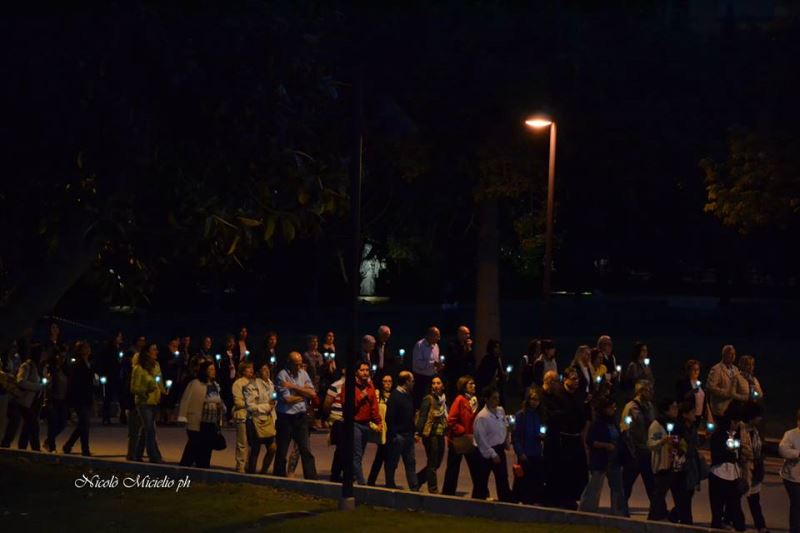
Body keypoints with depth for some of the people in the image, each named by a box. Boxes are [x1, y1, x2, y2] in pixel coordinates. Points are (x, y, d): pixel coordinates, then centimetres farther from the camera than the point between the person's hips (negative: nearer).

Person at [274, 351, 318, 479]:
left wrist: (294, 387, -11)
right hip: (285, 417, -4)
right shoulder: (282, 375, -10)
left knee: (305, 450, 1)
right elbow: (287, 399, -17)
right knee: (282, 451, 6)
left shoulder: (303, 373, 7)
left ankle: (312, 478, 0)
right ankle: (280, 477, 16)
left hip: (300, 416, 4)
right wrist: (304, 395, -3)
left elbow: (312, 393, -3)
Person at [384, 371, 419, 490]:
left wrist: (414, 433, 15)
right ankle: (390, 486, 10)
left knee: (411, 462, 6)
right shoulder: (394, 397, -13)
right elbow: (389, 418, -17)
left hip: (408, 435, 8)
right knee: (392, 463, 2)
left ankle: (414, 488, 7)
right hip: (397, 435, -8)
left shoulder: (408, 396, 14)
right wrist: (392, 436, -19)